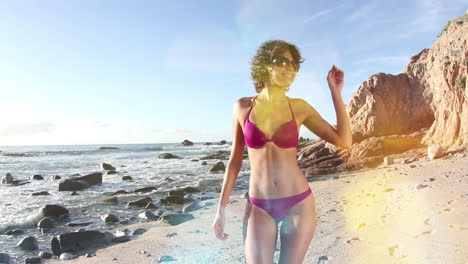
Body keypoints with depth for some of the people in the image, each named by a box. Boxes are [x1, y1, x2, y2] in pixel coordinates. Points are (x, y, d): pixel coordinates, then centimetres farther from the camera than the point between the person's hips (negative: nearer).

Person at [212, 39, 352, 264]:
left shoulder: (299, 107, -1)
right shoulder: (243, 106, 0)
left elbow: (344, 141, -4)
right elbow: (235, 159, 4)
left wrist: (335, 90, -5)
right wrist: (221, 207, 2)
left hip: (299, 204, 0)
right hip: (259, 208, 0)